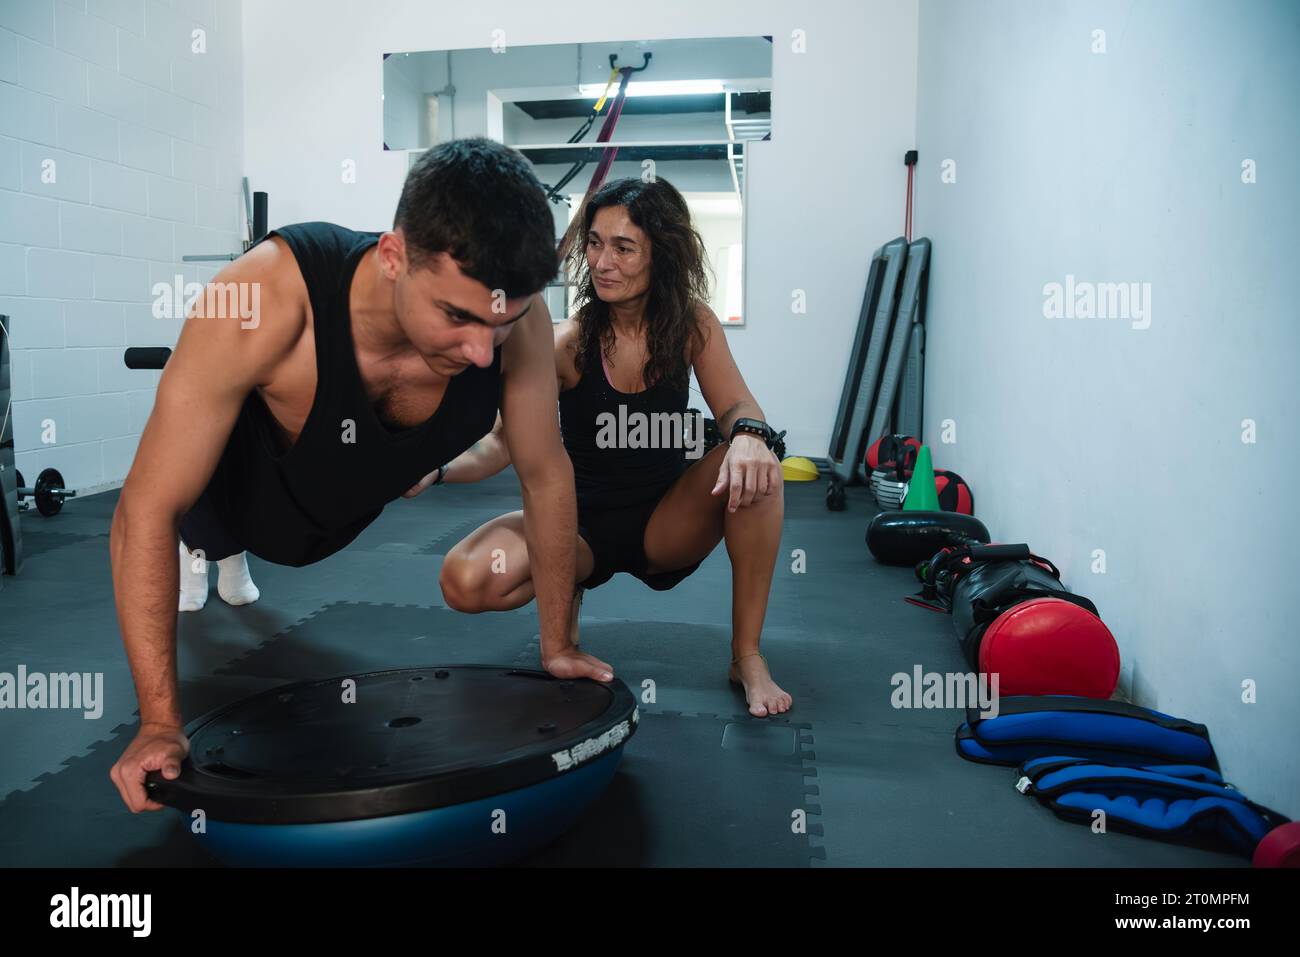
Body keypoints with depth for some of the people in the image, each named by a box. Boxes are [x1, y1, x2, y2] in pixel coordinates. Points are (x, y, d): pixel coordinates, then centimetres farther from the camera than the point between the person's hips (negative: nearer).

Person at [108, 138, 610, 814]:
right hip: (234, 500, -2)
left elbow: (546, 477, -18)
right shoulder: (266, 299, -43)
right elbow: (147, 511, -35)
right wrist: (159, 722, -34)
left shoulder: (514, 318, -34)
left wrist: (558, 647, -11)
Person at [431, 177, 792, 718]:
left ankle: (747, 656, -16)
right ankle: (564, 593, 9)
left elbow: (735, 407, -16)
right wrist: (436, 470, -34)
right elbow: (504, 441, -15)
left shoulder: (693, 325, -6)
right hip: (580, 523, -1)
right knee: (465, 580, -27)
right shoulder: (567, 343, -12)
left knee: (755, 470, -30)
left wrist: (748, 435, -41)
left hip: (666, 523, 1)